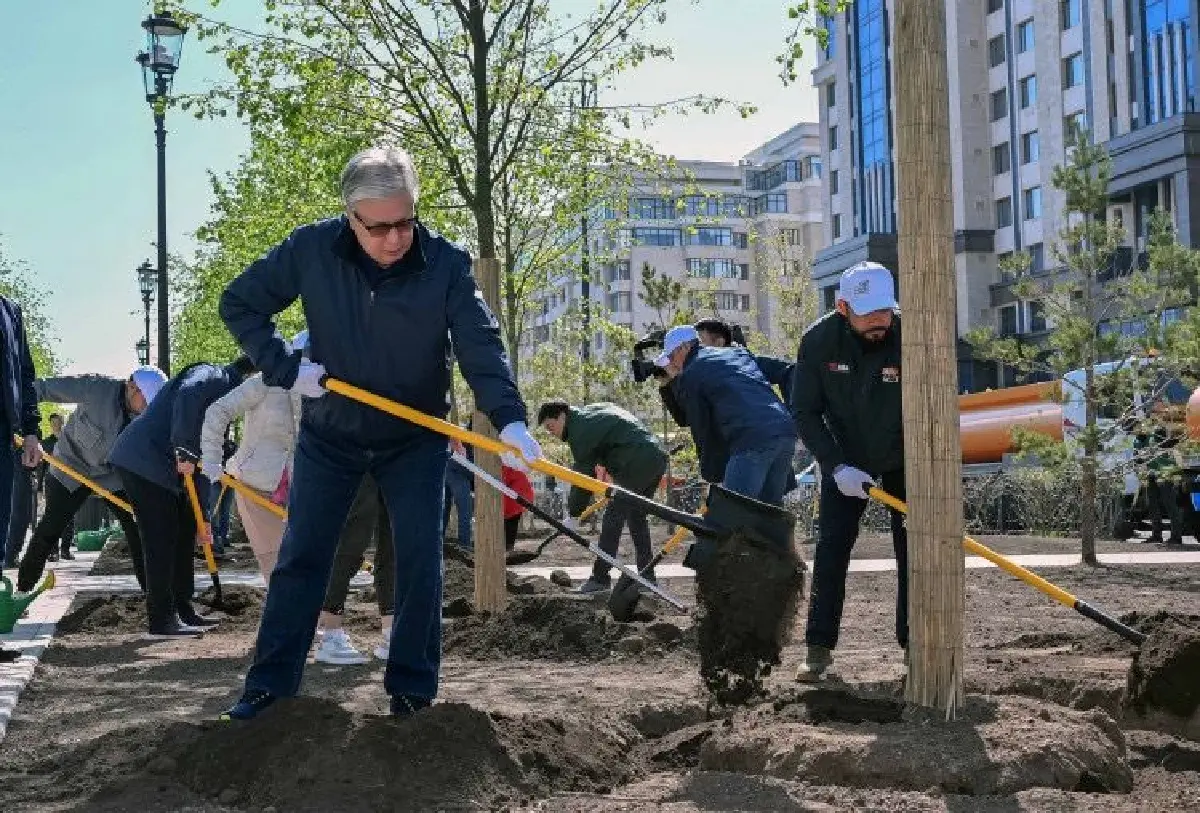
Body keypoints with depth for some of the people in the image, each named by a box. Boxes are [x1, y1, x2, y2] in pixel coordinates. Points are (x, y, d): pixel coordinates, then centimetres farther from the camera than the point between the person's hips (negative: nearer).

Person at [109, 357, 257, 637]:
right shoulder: (213, 375, -6)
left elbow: (204, 461, 22)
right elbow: (186, 396, -31)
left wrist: (201, 517, 18)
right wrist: (184, 452, -29)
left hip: (161, 466, 10)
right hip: (141, 461, -10)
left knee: (184, 531, 11)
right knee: (161, 539, -9)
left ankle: (182, 610, 18)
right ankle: (162, 620, -5)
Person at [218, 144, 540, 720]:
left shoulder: (445, 264, -20)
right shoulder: (311, 250, -18)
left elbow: (481, 345, -27)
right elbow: (239, 304, -6)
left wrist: (509, 419, -42)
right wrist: (285, 369, -17)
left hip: (416, 439, -1)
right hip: (330, 434, 1)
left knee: (420, 562, -3)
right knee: (300, 558, 3)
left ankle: (412, 690, 8)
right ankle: (269, 684, 11)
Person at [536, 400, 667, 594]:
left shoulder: (580, 430, -7)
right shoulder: (591, 411, 22)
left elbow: (583, 476, -7)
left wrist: (573, 515, 1)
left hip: (637, 464, -10)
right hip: (657, 457, 10)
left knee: (613, 516, -5)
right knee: (636, 515, 17)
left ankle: (600, 578, -4)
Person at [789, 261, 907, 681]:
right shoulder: (819, 340, -21)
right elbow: (804, 412, -12)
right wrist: (837, 467, -21)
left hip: (904, 458, -1)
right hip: (844, 458, 1)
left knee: (912, 550, -4)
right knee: (831, 548, -4)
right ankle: (819, 647, 2)